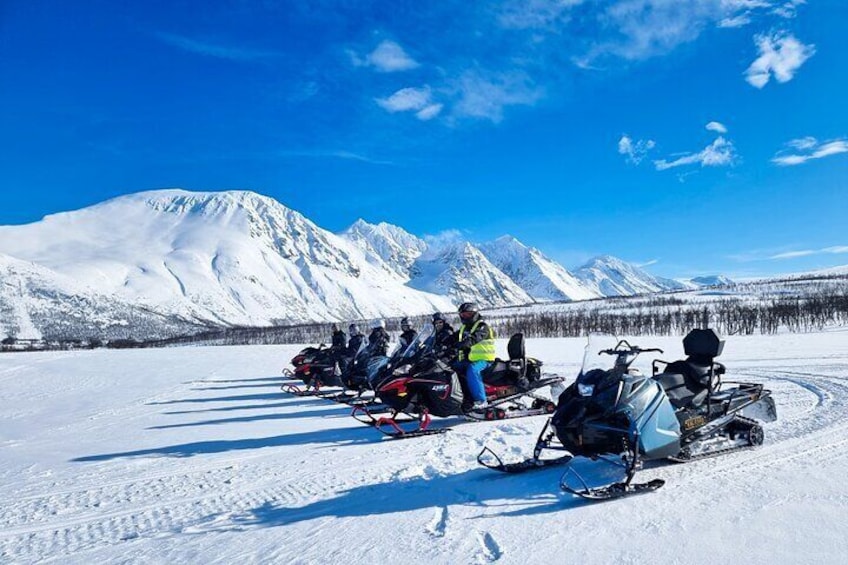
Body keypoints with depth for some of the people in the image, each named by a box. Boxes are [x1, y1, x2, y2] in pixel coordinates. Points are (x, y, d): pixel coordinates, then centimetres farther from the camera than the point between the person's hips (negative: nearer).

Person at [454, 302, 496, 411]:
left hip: (483, 359, -8)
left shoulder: (482, 326, -7)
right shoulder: (463, 328, 20)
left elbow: (475, 338, -26)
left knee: (472, 371, -35)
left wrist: (462, 344, -43)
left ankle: (481, 400, -35)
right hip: (467, 359, 8)